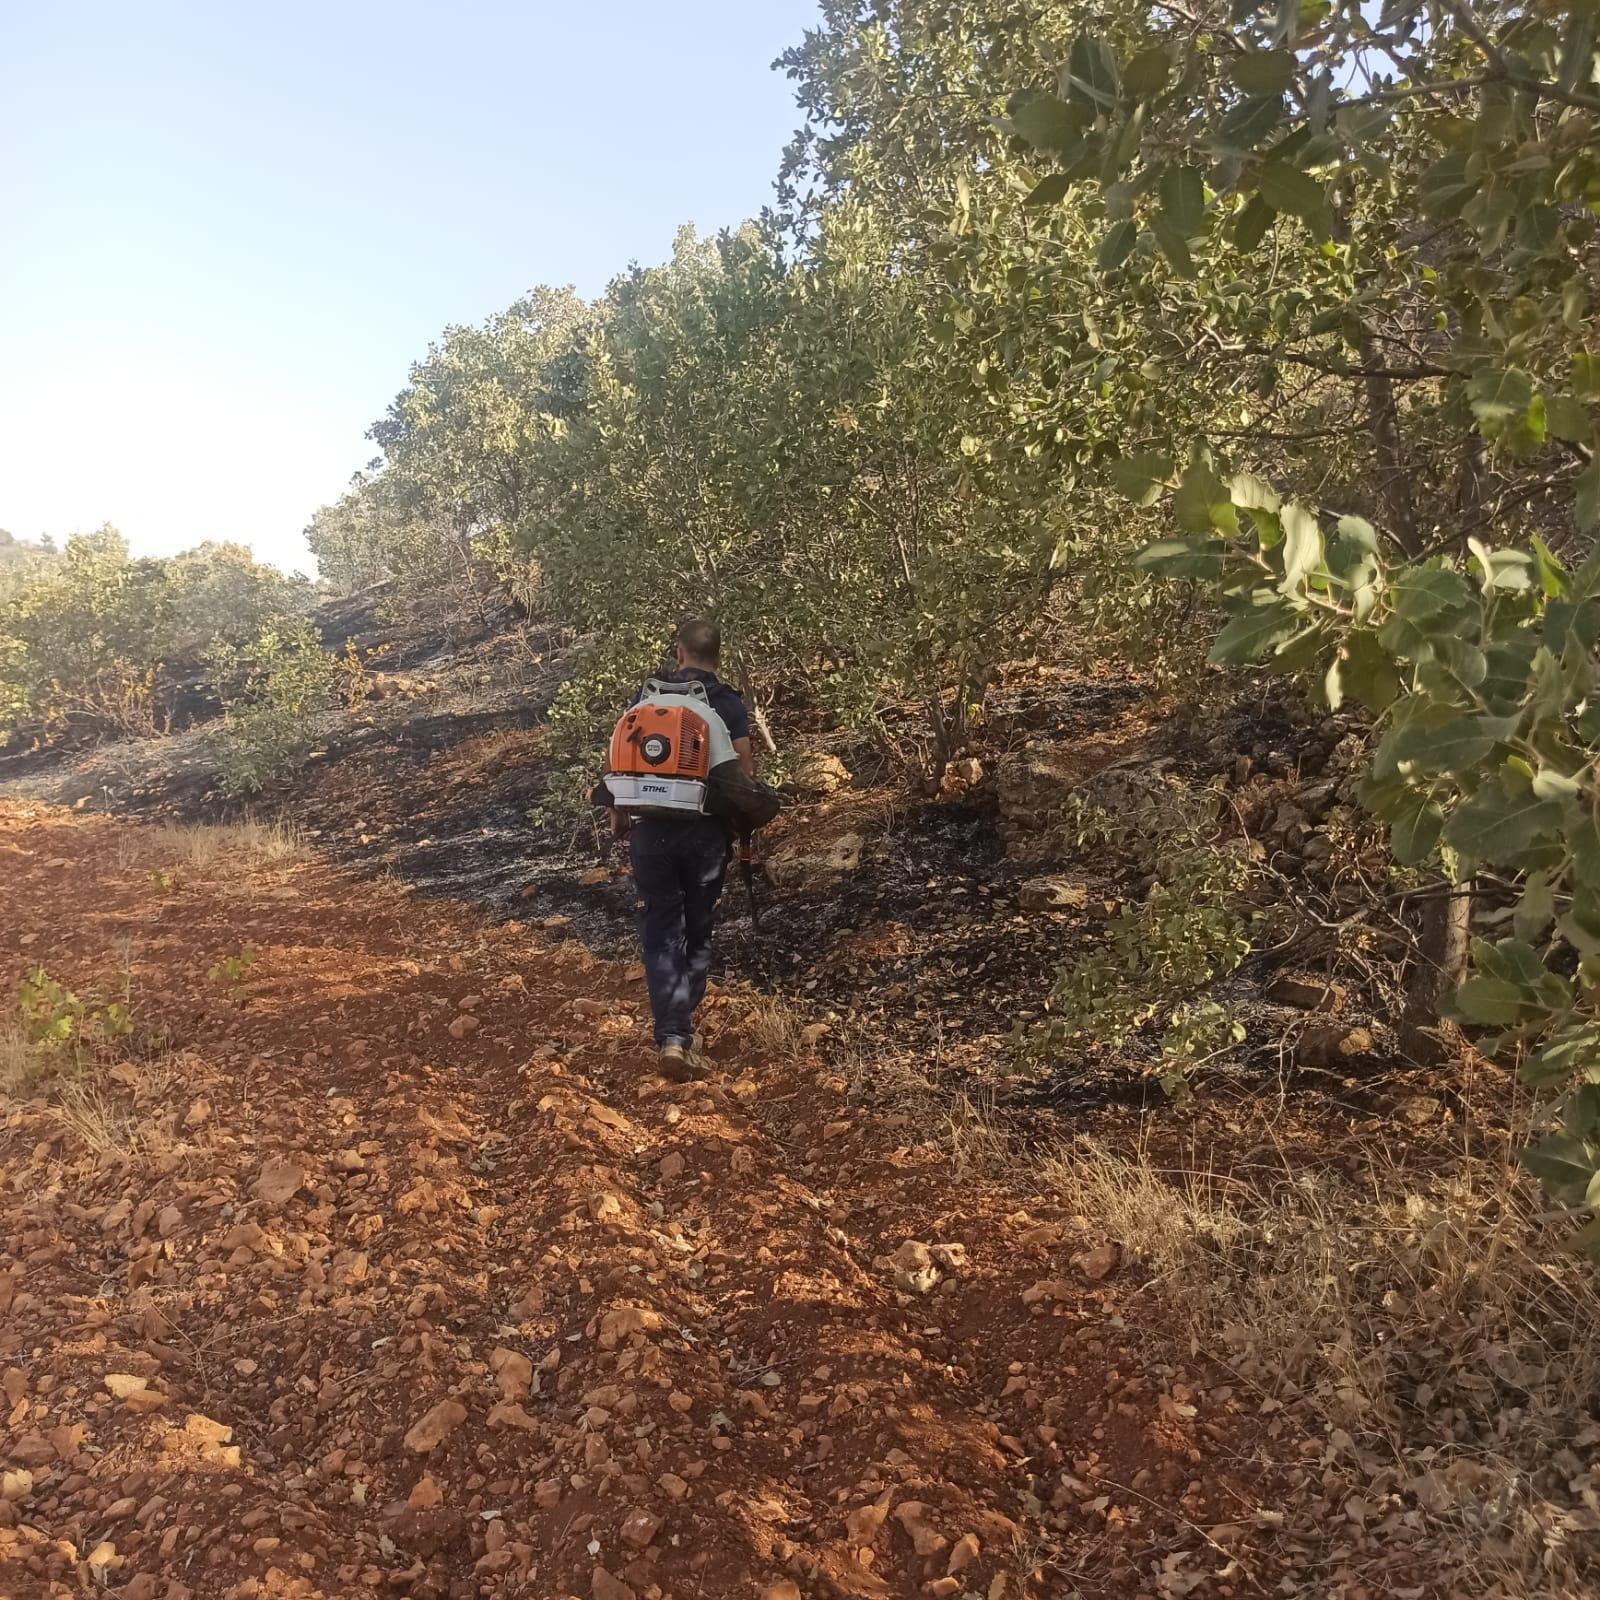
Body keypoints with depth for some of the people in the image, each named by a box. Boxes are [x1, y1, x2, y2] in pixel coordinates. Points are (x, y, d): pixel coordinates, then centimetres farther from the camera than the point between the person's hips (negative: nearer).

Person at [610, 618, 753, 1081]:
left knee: (661, 931, 4)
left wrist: (617, 814, 16)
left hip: (651, 828, 1)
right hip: (706, 831, -1)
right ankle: (683, 1028, 23)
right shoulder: (728, 703, -2)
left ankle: (671, 1035, -9)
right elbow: (743, 769, -8)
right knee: (698, 930, 14)